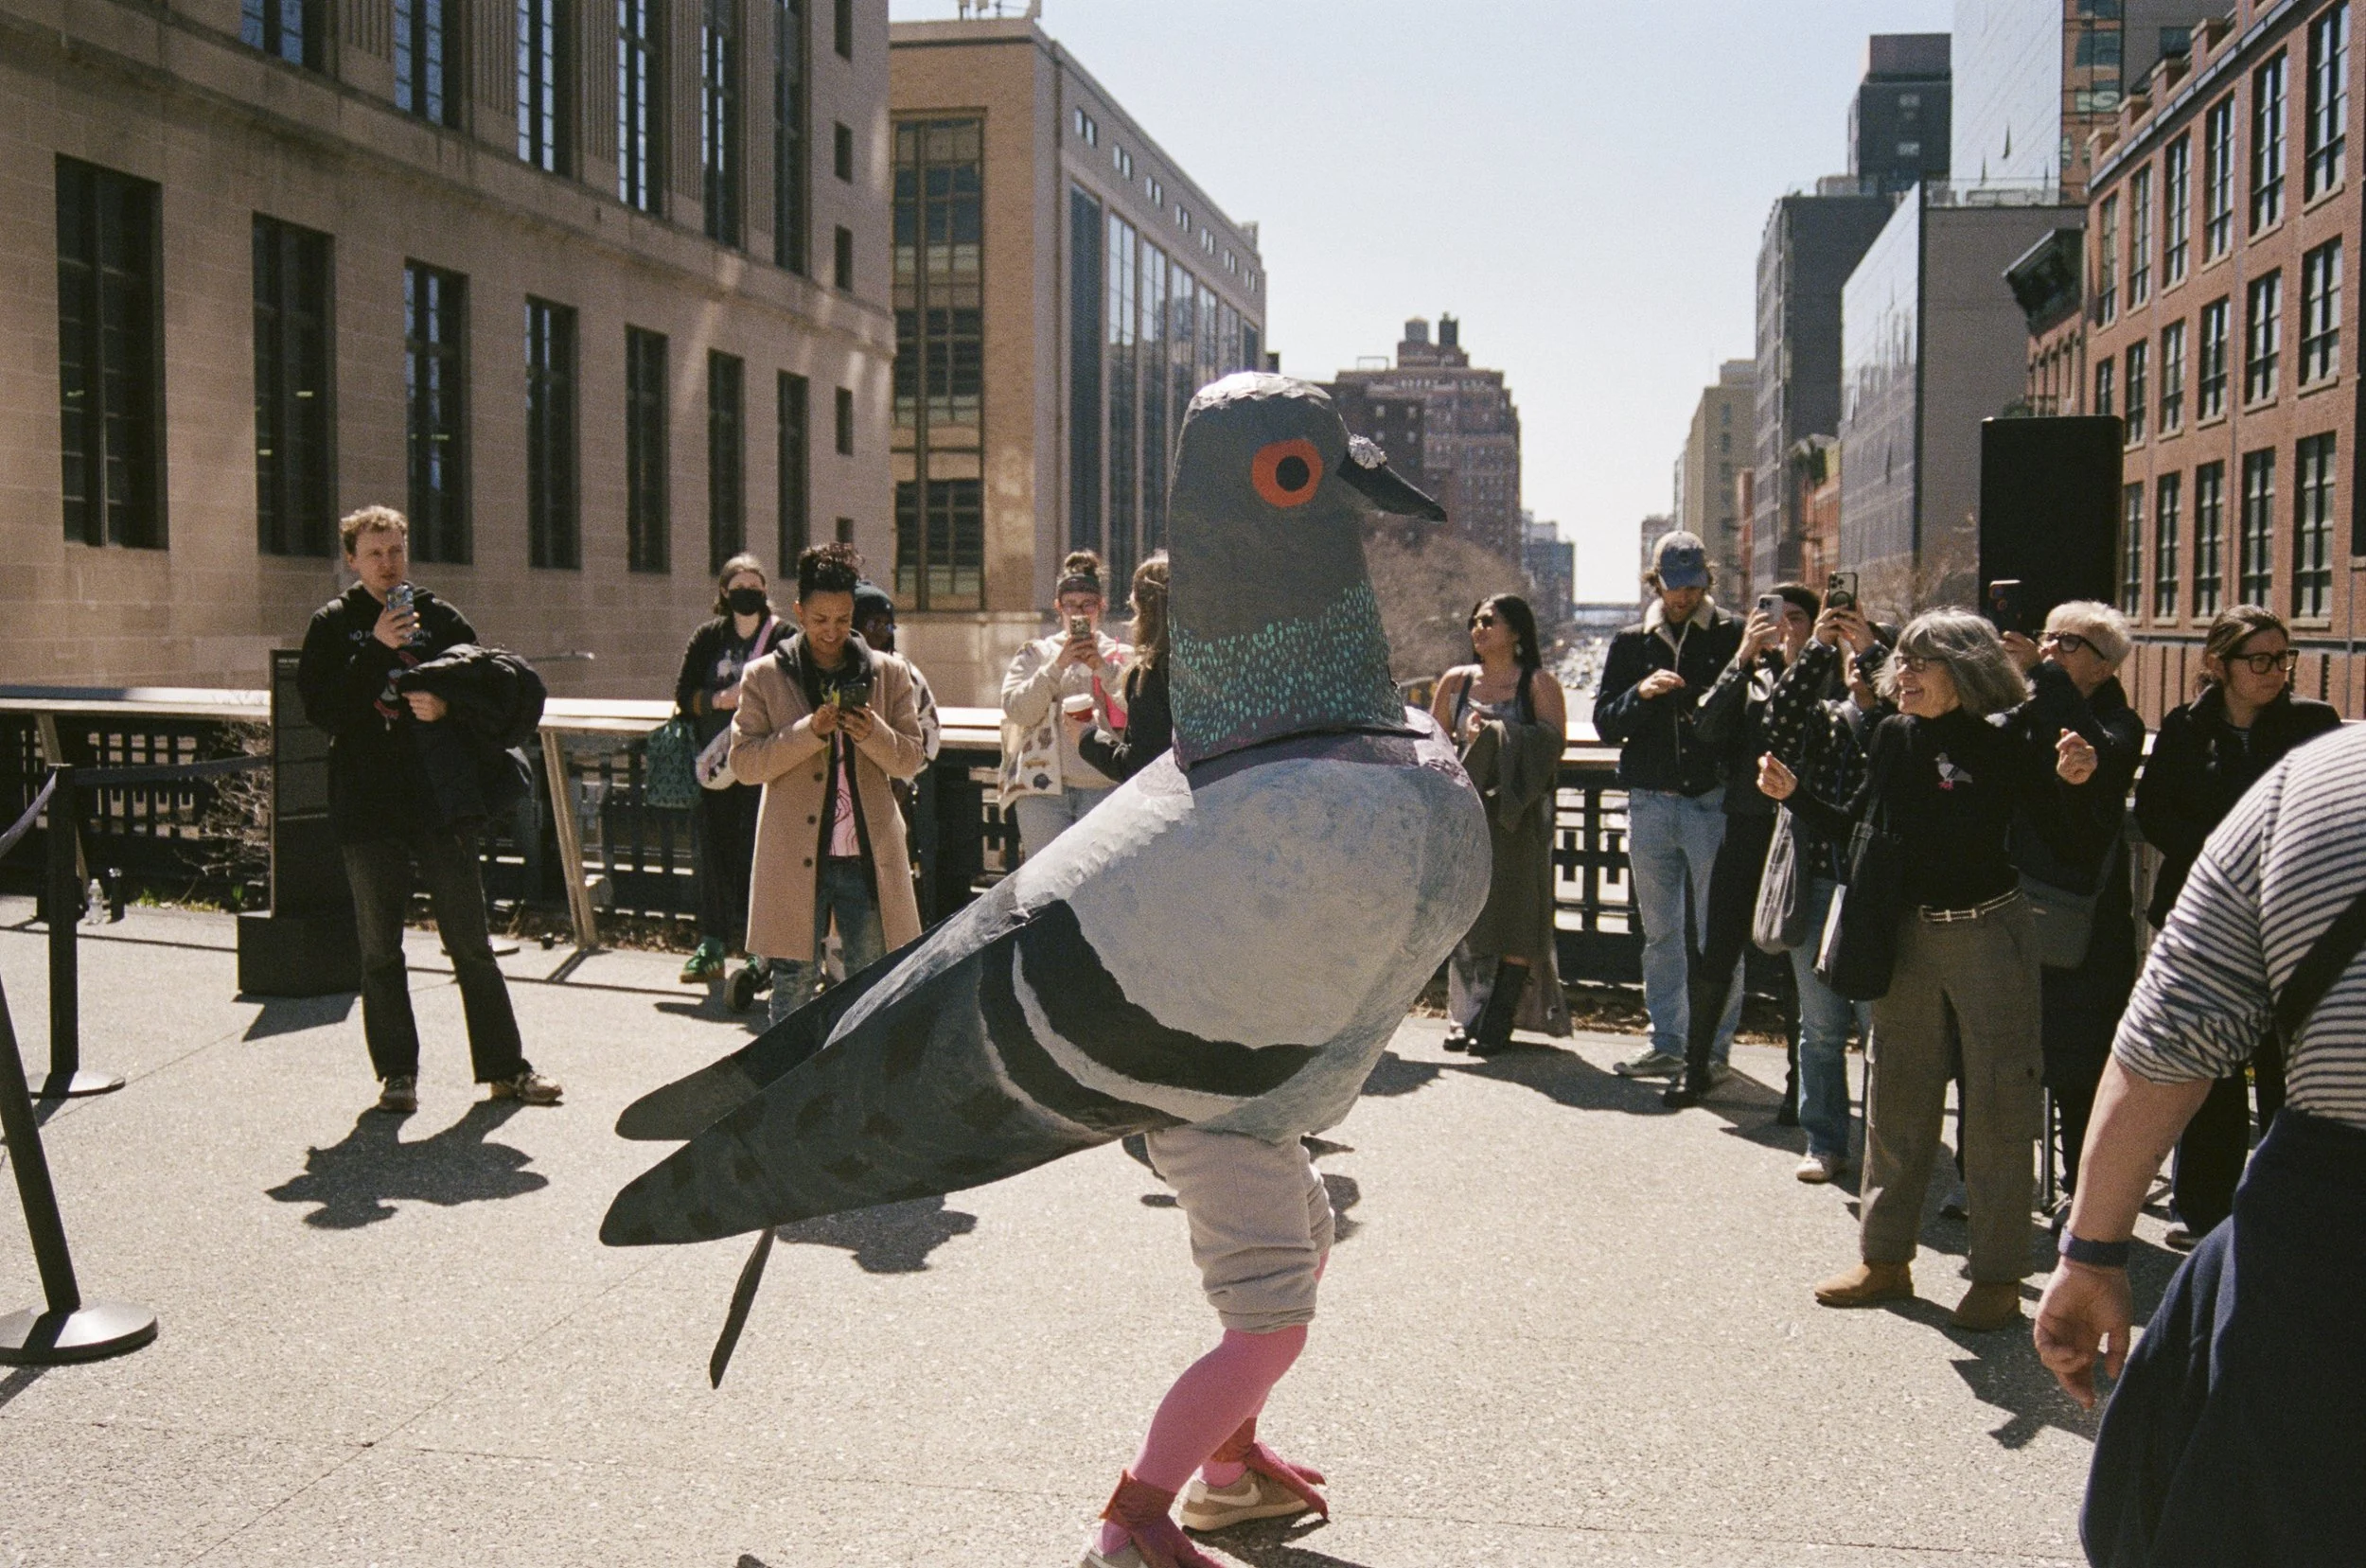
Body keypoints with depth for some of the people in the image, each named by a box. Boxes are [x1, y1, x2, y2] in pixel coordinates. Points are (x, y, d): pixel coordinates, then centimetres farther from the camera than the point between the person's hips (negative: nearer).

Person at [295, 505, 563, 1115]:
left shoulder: (443, 619, 8)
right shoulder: (333, 625, 4)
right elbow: (321, 709, -8)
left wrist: (446, 707, -13)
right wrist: (378, 650, -16)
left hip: (442, 801, 0)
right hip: (368, 807, 0)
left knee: (471, 942, 4)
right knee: (379, 950, 7)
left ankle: (505, 1065, 10)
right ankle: (397, 1072, 17)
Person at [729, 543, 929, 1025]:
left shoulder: (889, 673, 8)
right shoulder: (764, 676, 4)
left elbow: (911, 758, 8)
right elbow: (744, 760, -2)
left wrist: (873, 733, -14)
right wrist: (811, 731, -15)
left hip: (868, 855, 2)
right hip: (795, 858, -1)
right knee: (793, 981, 5)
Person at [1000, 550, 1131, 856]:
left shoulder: (1120, 656, 15)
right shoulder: (1035, 654, 16)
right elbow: (1016, 710, 0)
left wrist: (1102, 668, -11)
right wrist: (1056, 666, -9)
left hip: (1103, 787, 0)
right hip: (1042, 786, 0)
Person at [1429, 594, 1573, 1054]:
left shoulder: (1539, 684, 1)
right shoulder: (1456, 681, 12)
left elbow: (1555, 741, -10)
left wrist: (1494, 736, -14)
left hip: (1518, 815, -3)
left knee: (1514, 916, -4)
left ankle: (1498, 1021, 1)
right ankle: (1466, 1016, 9)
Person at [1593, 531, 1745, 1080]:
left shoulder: (1733, 637, 2)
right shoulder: (1631, 644, 11)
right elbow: (1604, 721, 5)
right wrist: (1642, 693, -12)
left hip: (1714, 802, -3)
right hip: (1650, 803, 4)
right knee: (1660, 931, 9)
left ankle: (1713, 1046, 6)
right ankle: (1667, 1043, 17)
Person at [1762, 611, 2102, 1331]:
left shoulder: (2004, 746, -11)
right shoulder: (1893, 739, 2)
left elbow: (2071, 840, -9)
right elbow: (1857, 828, 13)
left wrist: (2072, 782, -26)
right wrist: (1795, 793, 4)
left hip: (1988, 936, -5)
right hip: (1907, 937, 5)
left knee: (1997, 1103, 3)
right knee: (1895, 1096, 12)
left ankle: (1997, 1276, 15)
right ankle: (1885, 1259, 25)